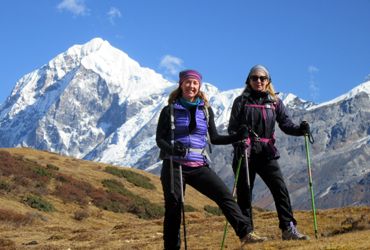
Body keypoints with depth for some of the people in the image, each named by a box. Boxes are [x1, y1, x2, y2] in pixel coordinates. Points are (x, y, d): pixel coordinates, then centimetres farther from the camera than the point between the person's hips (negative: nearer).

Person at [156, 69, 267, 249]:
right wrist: (172, 149, -23)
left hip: (199, 166, 2)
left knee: (224, 195, -14)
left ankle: (245, 233, -21)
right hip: (174, 165, -2)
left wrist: (237, 137, 0)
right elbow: (159, 138, -1)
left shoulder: (206, 110, 11)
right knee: (173, 208, 0)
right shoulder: (170, 110, 2)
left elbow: (214, 138, 14)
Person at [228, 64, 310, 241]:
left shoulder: (275, 102, 11)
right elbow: (232, 128, 1)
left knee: (280, 189, -12)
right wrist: (238, 144, -18)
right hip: (245, 153, -1)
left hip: (266, 153, 1)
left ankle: (288, 229, -10)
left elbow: (286, 123, 2)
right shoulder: (241, 101, 5)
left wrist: (299, 129, -19)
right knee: (244, 194, 2)